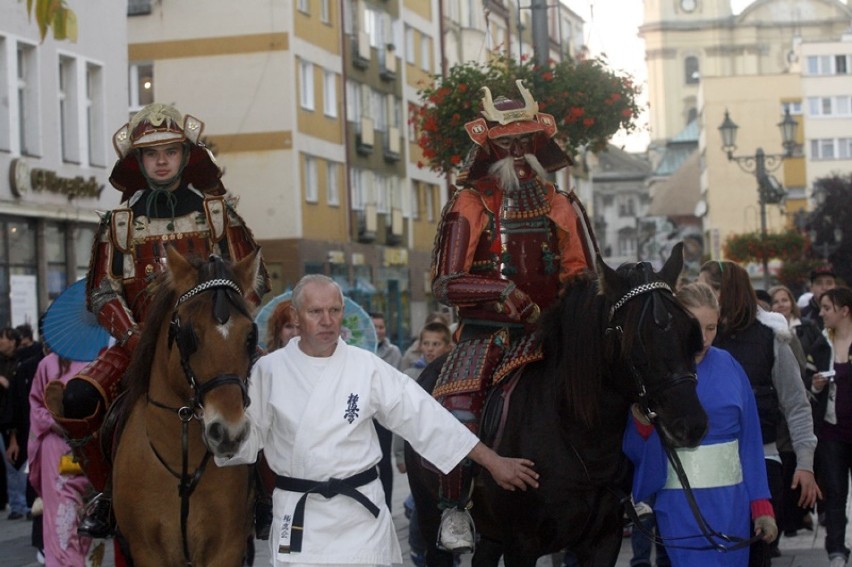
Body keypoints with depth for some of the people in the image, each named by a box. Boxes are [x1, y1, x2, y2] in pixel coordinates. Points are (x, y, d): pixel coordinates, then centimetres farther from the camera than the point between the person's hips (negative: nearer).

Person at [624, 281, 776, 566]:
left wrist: (761, 505, 6)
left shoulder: (729, 366, 4)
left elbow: (750, 440, 7)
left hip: (732, 502, 4)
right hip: (682, 507, -4)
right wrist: (642, 425, -25)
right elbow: (634, 452, -4)